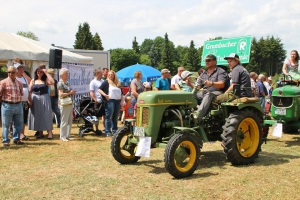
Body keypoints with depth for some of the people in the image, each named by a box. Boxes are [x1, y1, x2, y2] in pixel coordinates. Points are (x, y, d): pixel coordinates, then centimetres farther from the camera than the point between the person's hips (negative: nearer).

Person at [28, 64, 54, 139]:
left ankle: (49, 132, -5)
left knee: (46, 115, -6)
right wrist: (29, 100, -1)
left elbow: (52, 82, -19)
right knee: (37, 116, 6)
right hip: (35, 100, 3)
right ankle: (40, 132, 15)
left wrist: (46, 73, -15)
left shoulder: (45, 80, 2)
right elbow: (30, 91, 8)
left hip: (44, 99, -3)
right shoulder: (33, 80, 8)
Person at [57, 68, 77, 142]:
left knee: (70, 120, 10)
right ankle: (62, 136, 4)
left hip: (70, 104, 8)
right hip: (64, 104, -8)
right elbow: (61, 94, -17)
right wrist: (70, 93, -15)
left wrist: (72, 93, 7)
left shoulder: (67, 83, 15)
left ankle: (68, 135, 18)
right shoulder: (60, 83, -9)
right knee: (64, 120, -4)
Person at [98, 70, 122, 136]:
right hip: (110, 101, -5)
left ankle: (114, 130, 17)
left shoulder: (118, 83, 17)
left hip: (118, 101, 6)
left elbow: (121, 93, 21)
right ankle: (108, 132, -1)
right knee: (109, 117, -4)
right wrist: (105, 95, -21)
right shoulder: (106, 82, 1)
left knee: (115, 117, 10)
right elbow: (99, 89, -8)